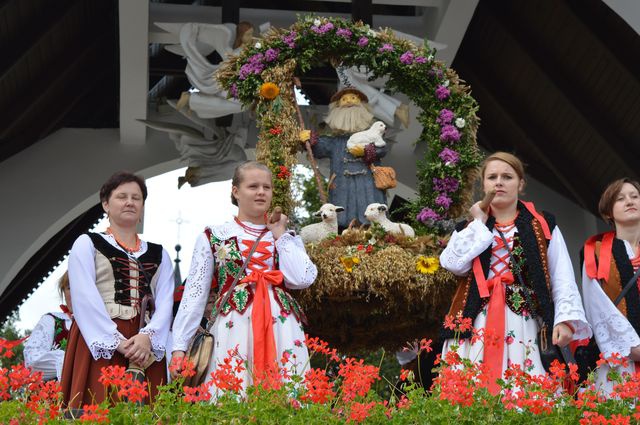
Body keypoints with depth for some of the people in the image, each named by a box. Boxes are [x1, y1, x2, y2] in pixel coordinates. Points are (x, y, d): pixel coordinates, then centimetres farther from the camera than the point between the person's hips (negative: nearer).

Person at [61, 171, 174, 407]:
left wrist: (148, 336, -15)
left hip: (146, 346, 3)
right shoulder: (87, 244, 8)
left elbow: (165, 303, 6)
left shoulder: (159, 254, 19)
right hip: (99, 345, -3)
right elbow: (85, 299, -5)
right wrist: (117, 341, -15)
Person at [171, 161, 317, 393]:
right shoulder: (213, 236, 9)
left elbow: (301, 279, -3)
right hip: (233, 330, -2)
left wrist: (280, 235, 5)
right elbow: (195, 293, 4)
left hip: (282, 331, 2)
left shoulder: (287, 238, 15)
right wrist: (179, 346, -4)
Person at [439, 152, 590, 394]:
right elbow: (454, 264, -3)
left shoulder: (543, 227, 12)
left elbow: (562, 280, 4)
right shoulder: (469, 228, 19)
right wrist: (480, 223, 5)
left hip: (524, 325, -1)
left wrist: (566, 319, -12)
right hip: (477, 325, 2)